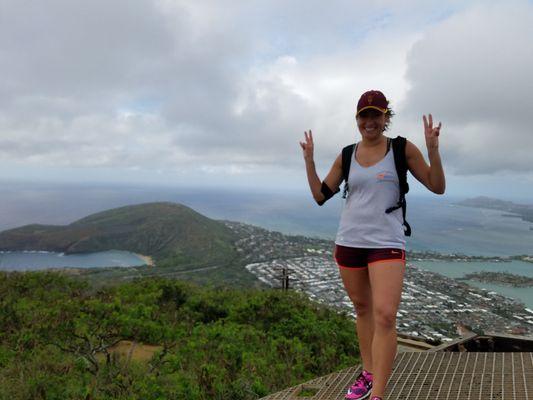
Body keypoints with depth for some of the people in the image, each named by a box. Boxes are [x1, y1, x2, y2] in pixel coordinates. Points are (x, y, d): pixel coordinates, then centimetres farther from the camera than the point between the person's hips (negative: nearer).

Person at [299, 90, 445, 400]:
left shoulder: (403, 149, -1)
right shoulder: (347, 156, 7)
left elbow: (438, 187, -1)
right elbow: (320, 195, 9)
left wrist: (433, 148, -14)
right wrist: (309, 160, 0)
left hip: (387, 243, -3)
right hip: (348, 242, 4)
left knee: (385, 316, -15)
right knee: (362, 309, 16)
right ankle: (368, 373, 35)